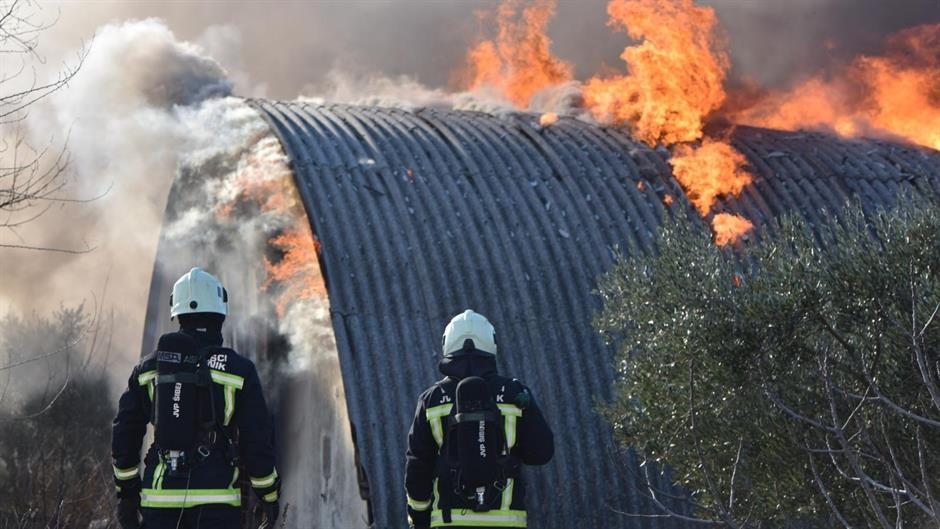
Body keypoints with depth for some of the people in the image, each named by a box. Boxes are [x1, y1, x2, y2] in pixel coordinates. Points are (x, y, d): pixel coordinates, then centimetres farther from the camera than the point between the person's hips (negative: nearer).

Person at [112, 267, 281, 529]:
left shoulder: (149, 368, 5)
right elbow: (258, 439, -2)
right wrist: (269, 496, 9)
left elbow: (124, 433, 8)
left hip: (159, 497, 3)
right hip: (215, 496, -3)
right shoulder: (238, 370, -3)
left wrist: (126, 491, 18)